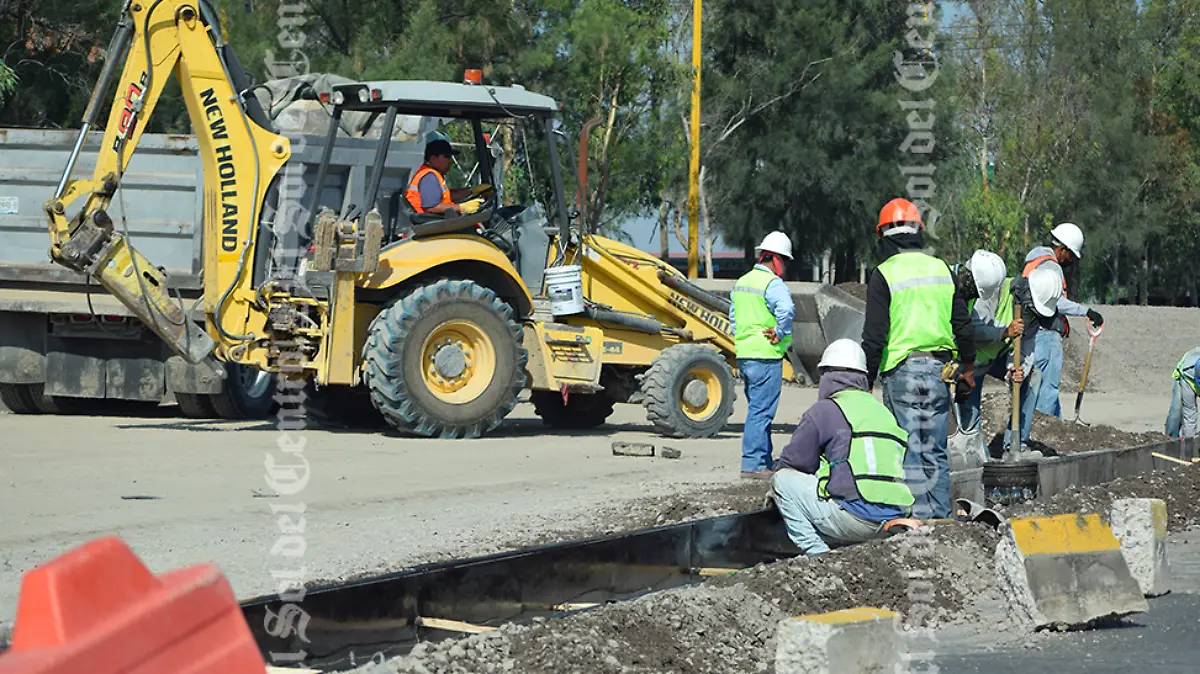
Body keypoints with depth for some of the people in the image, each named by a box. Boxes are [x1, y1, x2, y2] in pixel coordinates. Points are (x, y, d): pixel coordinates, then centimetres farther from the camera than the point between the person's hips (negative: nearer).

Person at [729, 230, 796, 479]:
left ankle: (766, 461, 23)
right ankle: (752, 464, -7)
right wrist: (781, 334, -18)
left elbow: (733, 317, 25)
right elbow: (786, 309, -31)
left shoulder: (741, 282, 16)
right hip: (766, 356, -9)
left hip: (744, 355, 9)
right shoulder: (773, 284, -13)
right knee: (761, 410, -6)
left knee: (759, 409, 17)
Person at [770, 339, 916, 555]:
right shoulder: (883, 411, 22)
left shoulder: (824, 410, 1)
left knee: (783, 480, 7)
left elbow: (793, 461, 5)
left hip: (857, 518, -8)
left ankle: (816, 554, -3)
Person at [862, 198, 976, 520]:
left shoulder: (884, 275, -7)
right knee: (935, 451, 12)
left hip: (901, 372, -5)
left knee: (909, 451, -2)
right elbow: (962, 324, 11)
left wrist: (867, 380, -5)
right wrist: (967, 367, 20)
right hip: (939, 371, 5)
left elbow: (875, 336, -10)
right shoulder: (942, 269, 8)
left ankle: (919, 517, -5)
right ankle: (941, 517, 12)